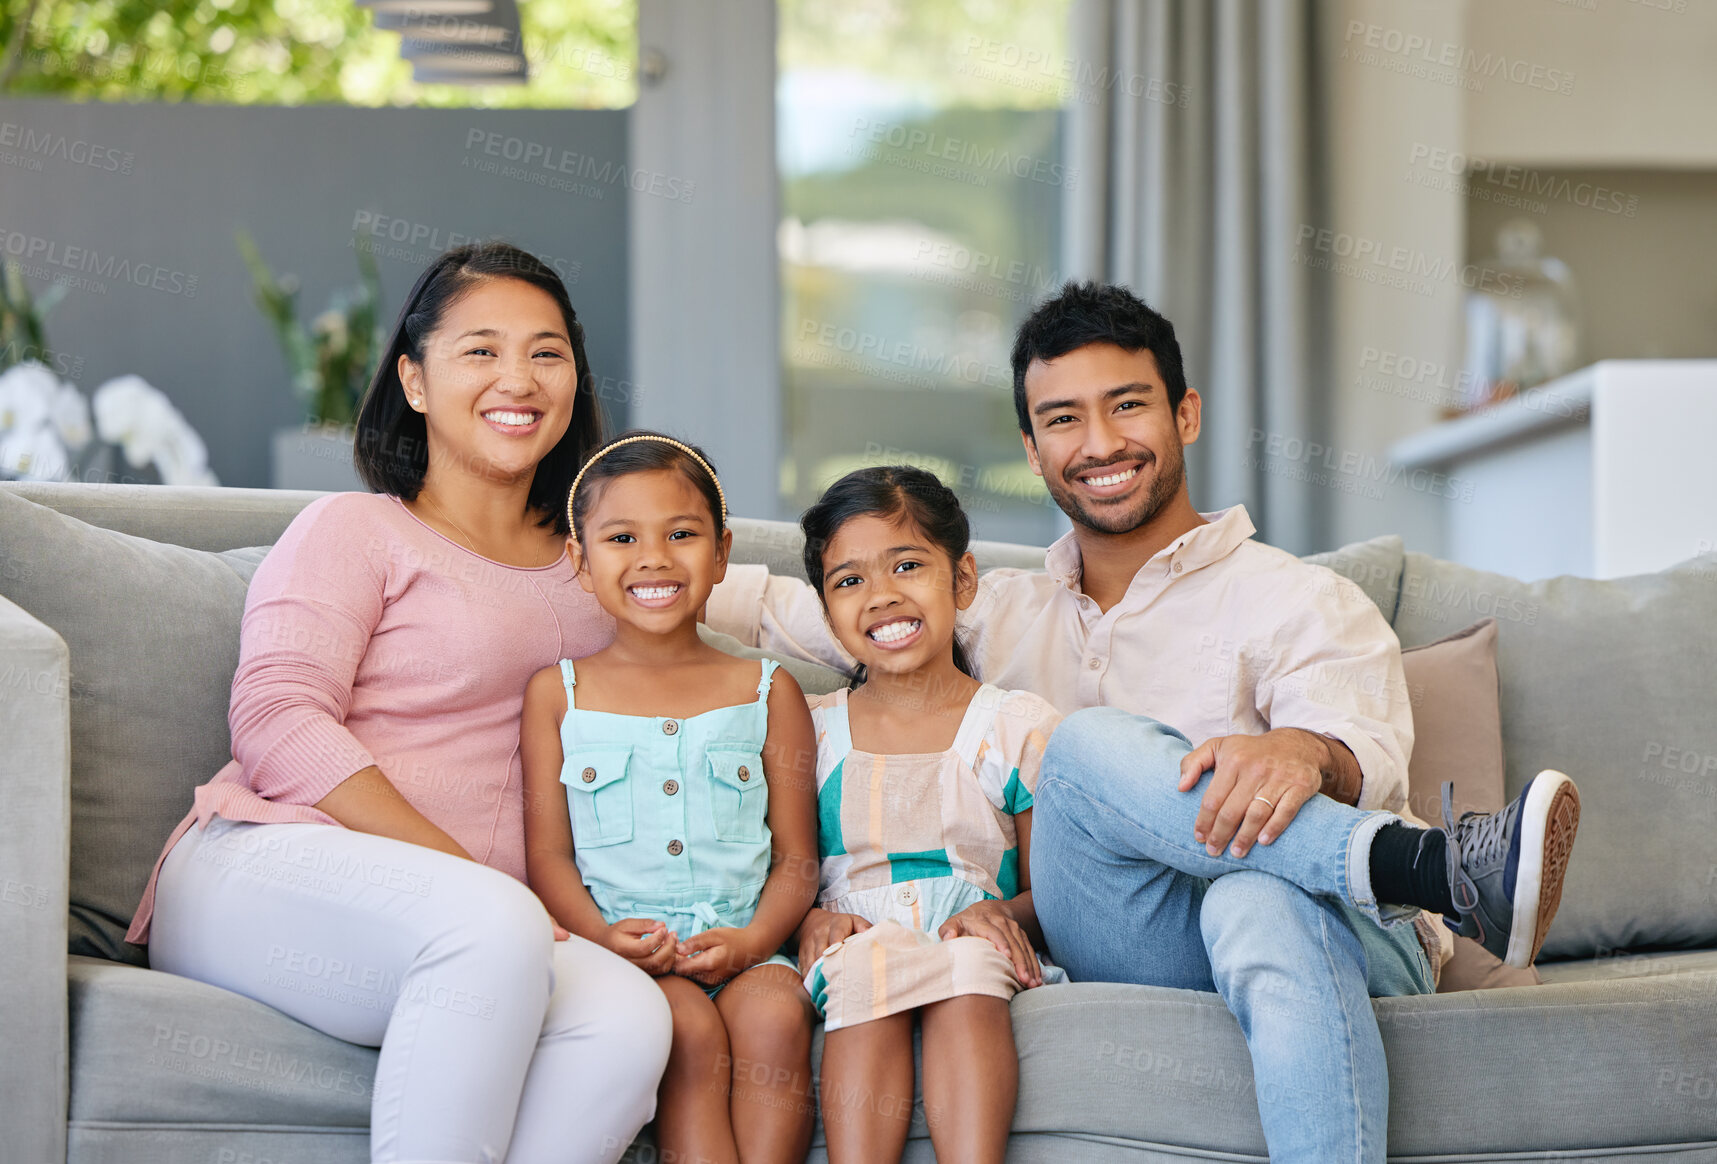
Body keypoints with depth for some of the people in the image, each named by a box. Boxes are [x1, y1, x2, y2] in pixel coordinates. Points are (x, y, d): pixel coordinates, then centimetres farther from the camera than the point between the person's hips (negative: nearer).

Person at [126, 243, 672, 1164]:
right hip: (258, 870, -4)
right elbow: (277, 723, -6)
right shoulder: (354, 530, 8)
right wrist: (466, 875, -16)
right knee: (494, 927, -38)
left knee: (628, 1017, -31)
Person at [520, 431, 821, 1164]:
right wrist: (603, 934, -14)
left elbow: (797, 857, 10)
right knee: (690, 1028, -31)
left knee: (775, 1014, -31)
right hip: (618, 942, -1)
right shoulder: (557, 695, 12)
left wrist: (753, 939, -11)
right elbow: (547, 855, 6)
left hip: (743, 944, 1)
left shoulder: (768, 693, 14)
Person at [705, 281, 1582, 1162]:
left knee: (1262, 903, -40)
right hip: (1128, 949, 3)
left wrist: (1302, 753, -38)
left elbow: (1366, 748, -13)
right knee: (1091, 744, -29)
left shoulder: (1299, 603, 8)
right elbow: (784, 610, 25)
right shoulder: (1001, 617, 23)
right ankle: (1442, 865, -38)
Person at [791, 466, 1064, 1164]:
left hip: (974, 943, 0)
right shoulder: (810, 733, 12)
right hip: (853, 942, 0)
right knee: (870, 965, -35)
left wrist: (1006, 912, -14)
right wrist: (811, 918, -13)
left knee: (968, 968, -36)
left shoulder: (1020, 727, 9)